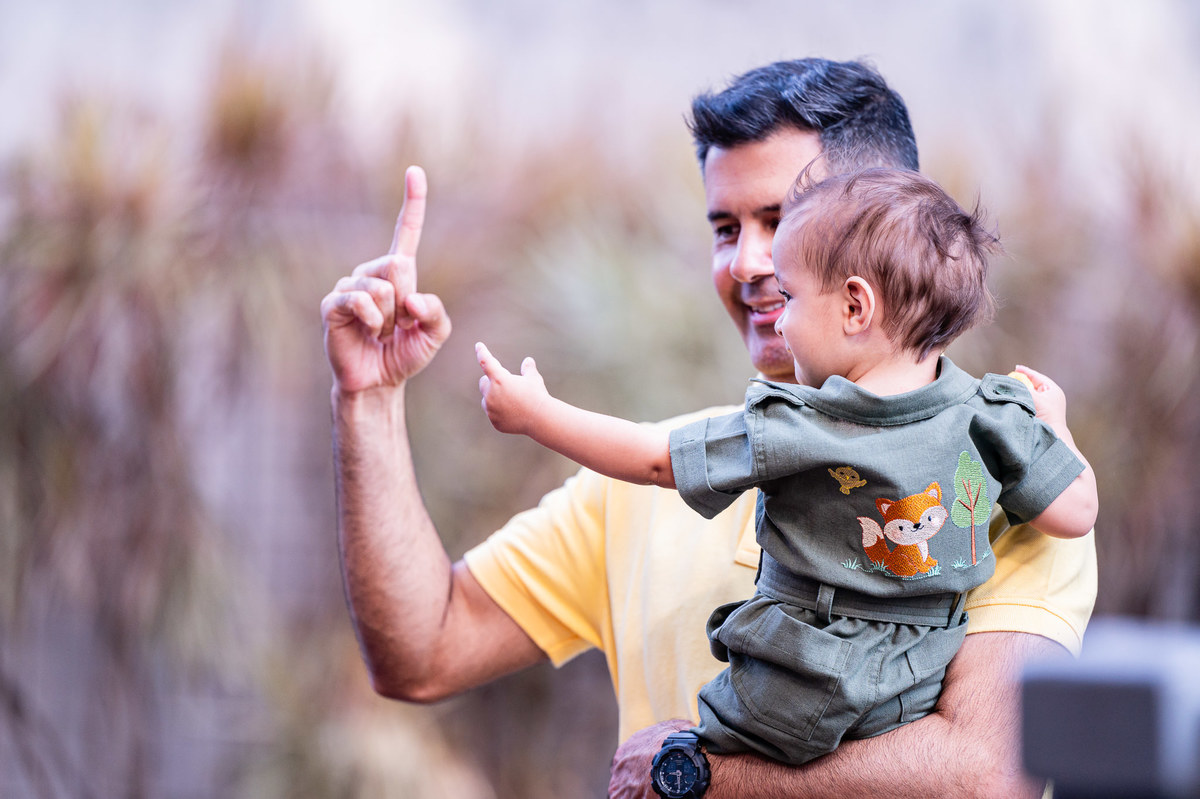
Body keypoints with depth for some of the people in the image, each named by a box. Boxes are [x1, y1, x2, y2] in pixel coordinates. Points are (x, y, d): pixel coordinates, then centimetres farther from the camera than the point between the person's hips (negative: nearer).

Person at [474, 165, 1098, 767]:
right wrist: (1052, 423, 20)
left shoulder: (790, 430, -16)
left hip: (787, 711, -4)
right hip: (917, 700, 4)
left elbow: (658, 461, -8)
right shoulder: (992, 420, -6)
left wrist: (533, 412, 2)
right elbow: (1076, 512, 1)